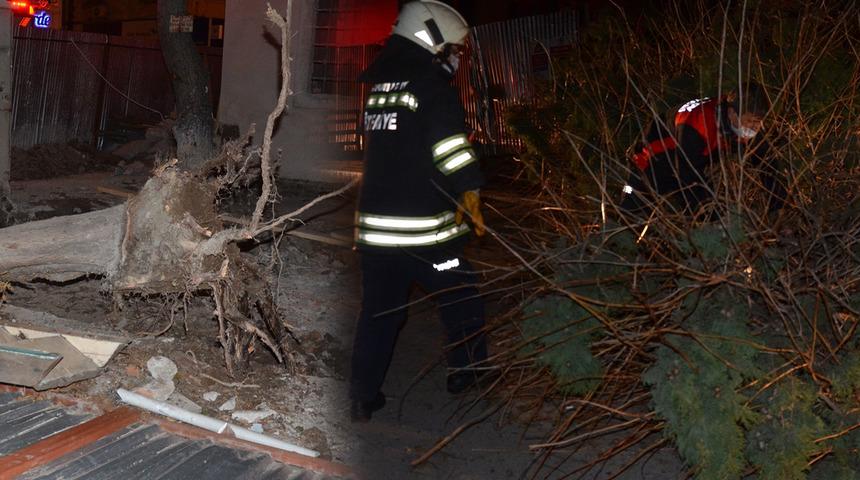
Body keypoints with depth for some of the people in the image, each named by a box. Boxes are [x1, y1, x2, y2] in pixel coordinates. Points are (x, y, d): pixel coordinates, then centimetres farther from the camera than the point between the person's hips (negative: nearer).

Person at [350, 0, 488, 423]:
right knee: (461, 296, 14)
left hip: (373, 223, 7)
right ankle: (468, 372, 26)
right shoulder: (433, 87, -10)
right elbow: (451, 150, -17)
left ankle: (363, 396, 14)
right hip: (423, 229, -6)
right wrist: (470, 196, -6)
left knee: (378, 309, 12)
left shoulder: (377, 88, 14)